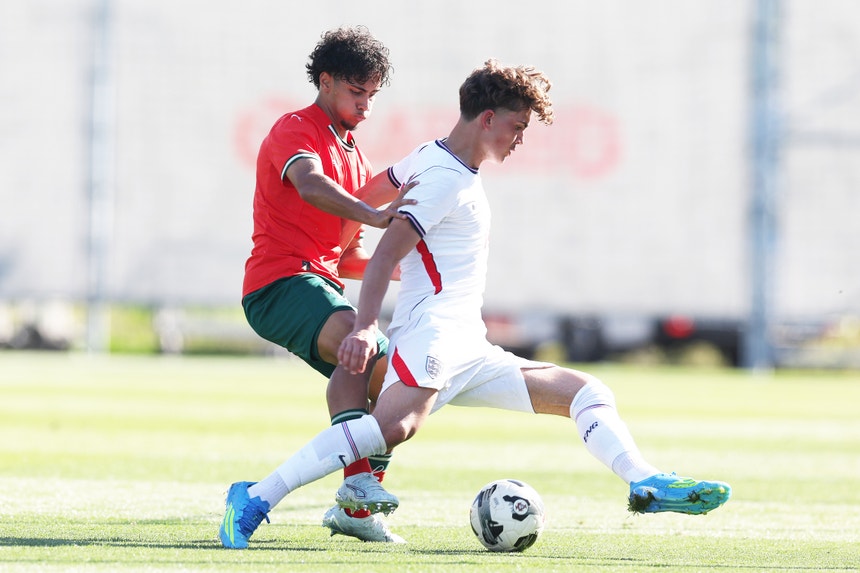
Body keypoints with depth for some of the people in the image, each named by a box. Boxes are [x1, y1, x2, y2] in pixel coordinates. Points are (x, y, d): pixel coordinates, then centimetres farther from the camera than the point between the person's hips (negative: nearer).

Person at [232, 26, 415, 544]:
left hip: (323, 287, 9)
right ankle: (358, 481, -45)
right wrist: (372, 214, -45)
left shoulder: (356, 160, 25)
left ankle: (356, 508, 6)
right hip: (280, 280, -9)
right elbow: (310, 186, -28)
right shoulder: (296, 130, -3)